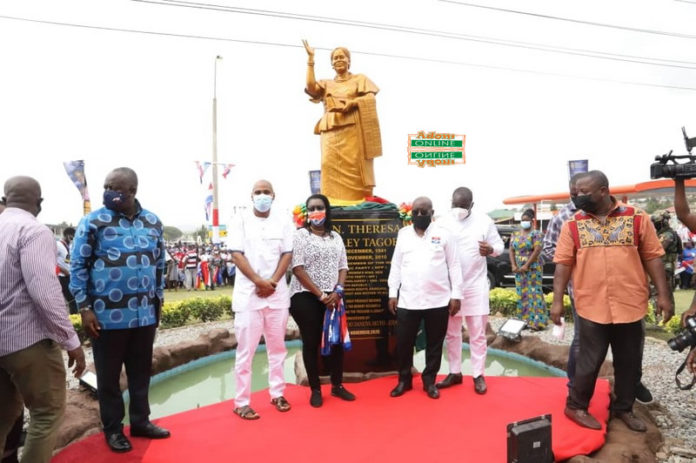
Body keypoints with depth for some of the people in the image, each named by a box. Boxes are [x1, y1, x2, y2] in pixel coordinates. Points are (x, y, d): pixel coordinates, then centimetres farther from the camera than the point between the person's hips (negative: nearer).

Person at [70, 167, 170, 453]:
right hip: (107, 315, -3)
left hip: (144, 314, 4)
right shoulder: (93, 222, -7)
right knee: (109, 376, 11)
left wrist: (158, 300, 13)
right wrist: (84, 308, -9)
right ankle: (113, 429, 28)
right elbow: (77, 266, -5)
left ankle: (140, 421, 33)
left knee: (141, 372, 16)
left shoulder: (153, 222, 5)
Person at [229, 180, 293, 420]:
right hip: (248, 293, -2)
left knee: (277, 346, 11)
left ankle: (277, 393, 24)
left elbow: (287, 254, 3)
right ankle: (242, 402, 9)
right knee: (246, 350, 1)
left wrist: (272, 282, -11)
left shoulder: (283, 221, 8)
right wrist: (259, 281, -15)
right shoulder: (240, 220, 2)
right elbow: (237, 254, -6)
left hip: (278, 293, 3)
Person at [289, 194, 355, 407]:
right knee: (311, 343, 4)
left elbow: (343, 267, 10)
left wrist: (337, 291, -8)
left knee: (336, 341, 8)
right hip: (306, 298, -4)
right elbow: (297, 269, -12)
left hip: (331, 298, 4)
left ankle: (337, 385, 26)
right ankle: (315, 390, 18)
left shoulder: (335, 237, 11)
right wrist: (319, 294, -14)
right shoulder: (301, 235, -4)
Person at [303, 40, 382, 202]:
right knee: (331, 165, -12)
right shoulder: (326, 84, 25)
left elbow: (371, 97, 2)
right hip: (332, 132, 3)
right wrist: (311, 59, 6)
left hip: (353, 130, -3)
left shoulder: (360, 79, 18)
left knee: (354, 166, -12)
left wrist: (351, 103, -15)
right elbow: (311, 87, 4)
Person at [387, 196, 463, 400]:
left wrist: (456, 295, -3)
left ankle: (429, 381, 27)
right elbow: (396, 265, 9)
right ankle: (404, 380, 25)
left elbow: (454, 266, 1)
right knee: (403, 343, 7)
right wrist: (393, 293, 5)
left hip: (438, 300, -1)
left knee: (434, 344, 10)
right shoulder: (403, 234, 7)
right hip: (407, 300, 2)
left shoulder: (444, 234, 0)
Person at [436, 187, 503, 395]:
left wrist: (490, 249, -23)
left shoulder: (484, 221, -4)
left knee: (477, 333, 6)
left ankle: (478, 375, 19)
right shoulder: (444, 223, -1)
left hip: (475, 285, -2)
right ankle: (455, 372, 25)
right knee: (451, 333, 11)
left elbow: (499, 245, 0)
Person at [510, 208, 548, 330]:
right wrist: (513, 265, -5)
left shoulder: (536, 234, -4)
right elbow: (512, 251, 9)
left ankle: (537, 321, -3)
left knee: (534, 294, -6)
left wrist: (526, 265, -17)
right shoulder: (515, 235, 12)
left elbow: (537, 250, -13)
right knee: (522, 294, 8)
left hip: (532, 269, -5)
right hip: (519, 269, 6)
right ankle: (524, 320, 15)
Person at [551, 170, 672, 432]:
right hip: (592, 308, -1)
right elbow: (563, 264, -1)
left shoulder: (638, 219, -1)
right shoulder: (573, 225, -1)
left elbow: (653, 258, 2)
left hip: (630, 306, 2)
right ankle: (576, 406, 25)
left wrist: (663, 295, -1)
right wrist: (557, 301, -5)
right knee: (590, 361, 7)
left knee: (629, 362, 15)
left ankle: (623, 408, 35)